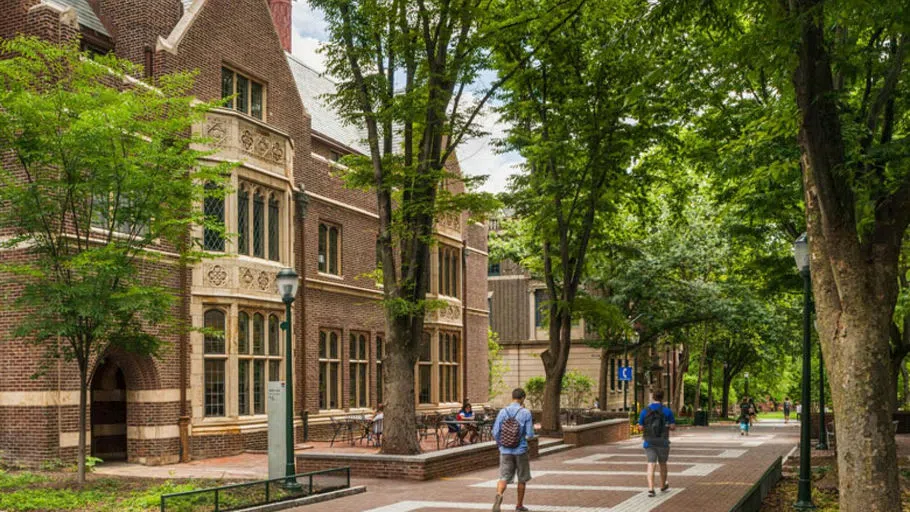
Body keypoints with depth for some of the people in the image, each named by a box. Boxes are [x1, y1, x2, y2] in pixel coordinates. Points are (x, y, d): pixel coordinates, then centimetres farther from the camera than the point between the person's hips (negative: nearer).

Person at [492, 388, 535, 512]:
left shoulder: (502, 412, -2)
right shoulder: (526, 413, -8)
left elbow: (495, 433, -2)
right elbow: (530, 435, -9)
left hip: (505, 451, 2)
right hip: (521, 451, -1)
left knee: (504, 478, 1)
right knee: (522, 478, 16)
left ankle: (499, 495, -29)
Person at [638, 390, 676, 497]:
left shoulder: (645, 411, -2)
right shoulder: (667, 411, -6)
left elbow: (641, 427, 2)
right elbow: (673, 427, -5)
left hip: (649, 442, 0)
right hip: (662, 443, 0)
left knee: (651, 465, -1)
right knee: (662, 464, 18)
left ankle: (651, 489, -16)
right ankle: (663, 486, 36)